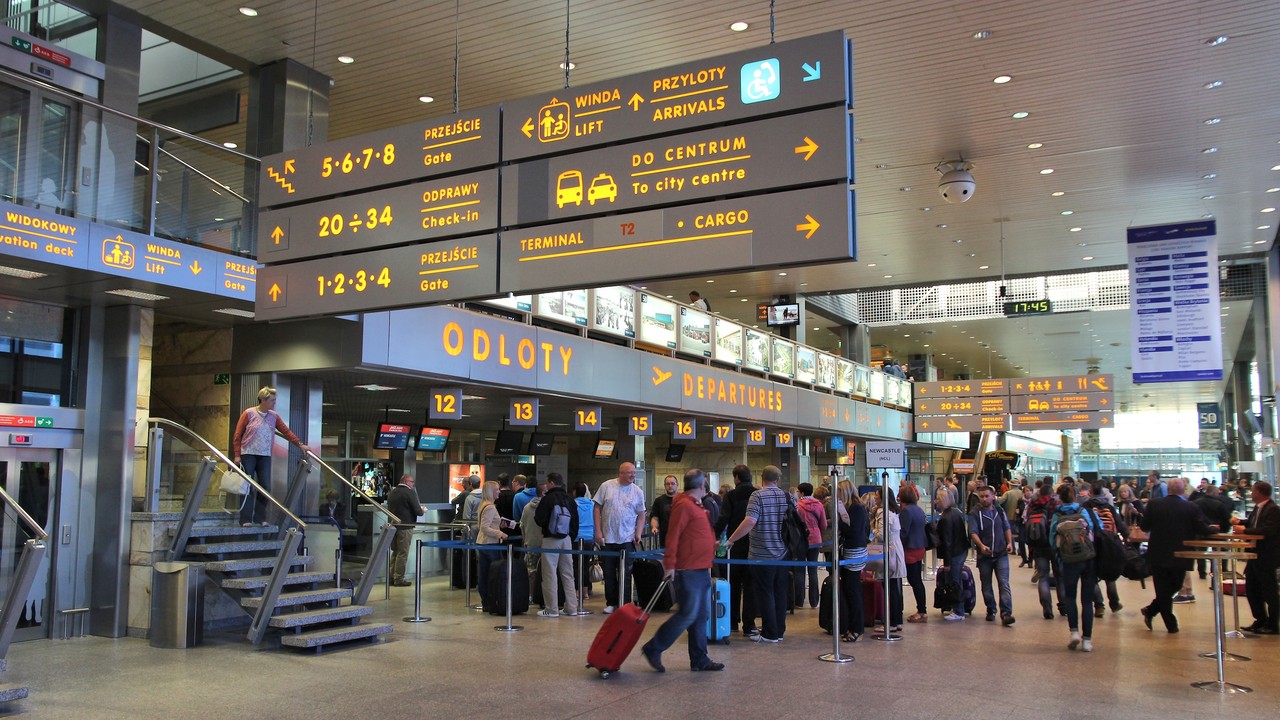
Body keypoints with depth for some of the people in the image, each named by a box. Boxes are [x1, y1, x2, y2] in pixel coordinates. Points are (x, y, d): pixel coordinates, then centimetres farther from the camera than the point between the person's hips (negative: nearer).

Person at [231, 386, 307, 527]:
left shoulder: (274, 416, 6)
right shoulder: (248, 414, -5)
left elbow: (286, 431, 7)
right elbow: (237, 435, -2)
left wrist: (300, 444, -2)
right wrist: (237, 455, -7)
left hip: (265, 456, 4)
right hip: (248, 454, -4)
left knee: (265, 487, 0)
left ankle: (260, 517, 10)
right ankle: (246, 519, 3)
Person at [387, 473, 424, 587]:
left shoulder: (392, 492, 9)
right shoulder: (410, 492, -14)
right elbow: (417, 511, -17)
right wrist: (423, 510, 6)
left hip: (393, 525, 7)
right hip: (405, 527, -7)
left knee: (394, 552, 17)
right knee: (402, 554, -1)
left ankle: (392, 577, 19)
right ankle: (399, 579, 1)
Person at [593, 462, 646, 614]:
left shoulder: (638, 491, 1)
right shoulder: (606, 486, -2)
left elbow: (641, 515, 7)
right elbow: (597, 508, 1)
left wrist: (638, 533, -6)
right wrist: (598, 531, -4)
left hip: (627, 539, 0)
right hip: (607, 538, 0)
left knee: (625, 573, 1)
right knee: (609, 573, 8)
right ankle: (611, 603, 21)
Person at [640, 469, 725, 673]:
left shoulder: (696, 505, 16)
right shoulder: (684, 505, -14)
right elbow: (673, 535, -20)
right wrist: (670, 564, -23)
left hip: (701, 570, 10)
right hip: (689, 570, -10)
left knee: (702, 616, 12)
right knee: (688, 614, -8)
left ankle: (699, 660, 19)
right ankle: (653, 649, 2)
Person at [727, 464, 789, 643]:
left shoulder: (758, 495, -12)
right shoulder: (787, 496, 4)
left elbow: (750, 522, -23)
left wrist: (730, 540, -17)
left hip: (762, 554, -5)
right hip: (783, 554, 5)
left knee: (765, 594, 2)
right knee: (780, 592, 13)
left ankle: (770, 634, 6)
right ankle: (779, 631, 20)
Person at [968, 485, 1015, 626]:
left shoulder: (1000, 511, 8)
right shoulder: (975, 514, -4)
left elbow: (1007, 528, 18)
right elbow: (973, 533, -13)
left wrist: (1009, 542, 2)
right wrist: (981, 545, -29)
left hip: (1001, 553, 1)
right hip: (984, 555, -1)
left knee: (1004, 584, -9)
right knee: (986, 586, 9)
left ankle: (1006, 613, -12)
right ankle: (991, 611, 25)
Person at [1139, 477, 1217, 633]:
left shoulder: (1154, 504, -7)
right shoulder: (1191, 508, -9)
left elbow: (1144, 527, -1)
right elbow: (1202, 530, -7)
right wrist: (1215, 529, 14)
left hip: (1158, 556, 0)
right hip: (1180, 556, 0)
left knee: (1163, 591, 8)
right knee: (1174, 587, 18)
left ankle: (1171, 624, 9)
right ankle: (1151, 611, 12)